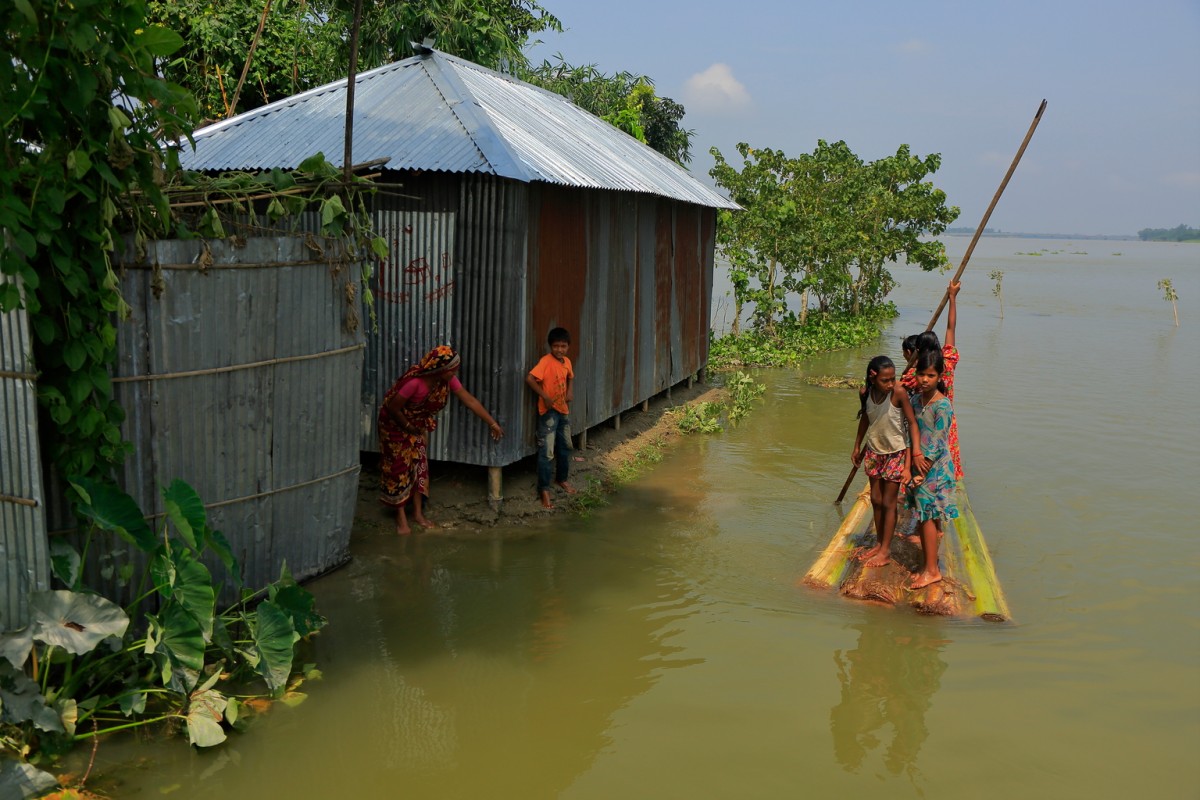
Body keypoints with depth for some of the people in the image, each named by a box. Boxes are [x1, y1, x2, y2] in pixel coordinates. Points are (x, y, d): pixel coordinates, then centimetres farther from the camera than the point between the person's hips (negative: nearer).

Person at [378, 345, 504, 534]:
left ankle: (418, 513, 20)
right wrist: (407, 426, -14)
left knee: (419, 463, 9)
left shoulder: (448, 379, -18)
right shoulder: (415, 382, -38)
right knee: (399, 466, 1)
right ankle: (400, 517, 12)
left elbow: (470, 400, -12)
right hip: (395, 422, -6)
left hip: (418, 422, 6)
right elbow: (392, 407, -28)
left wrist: (492, 423, -10)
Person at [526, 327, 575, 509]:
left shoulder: (567, 362, 5)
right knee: (547, 452, -8)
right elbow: (529, 378, -27)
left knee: (565, 447, 20)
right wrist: (545, 396, -24)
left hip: (563, 410, 8)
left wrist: (571, 391, 8)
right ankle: (544, 490, -4)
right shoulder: (546, 361, -17)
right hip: (548, 412, -8)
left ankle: (562, 479, 40)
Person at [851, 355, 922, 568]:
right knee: (876, 500, 14)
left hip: (896, 453, -4)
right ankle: (879, 544, 30)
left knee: (888, 503, 4)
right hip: (874, 451, 5)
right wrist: (857, 447, 17)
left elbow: (912, 423, -21)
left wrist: (913, 456, -27)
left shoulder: (899, 393, -24)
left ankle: (886, 550, 16)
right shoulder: (865, 394, -11)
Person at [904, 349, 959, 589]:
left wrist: (923, 472, -16)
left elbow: (937, 444, -18)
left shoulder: (942, 406, -17)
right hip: (919, 463, 7)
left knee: (927, 516, -3)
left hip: (935, 468, -7)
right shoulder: (916, 400, 5)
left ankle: (932, 570, 7)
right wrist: (914, 457, -6)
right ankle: (927, 563, 24)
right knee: (921, 517, 12)